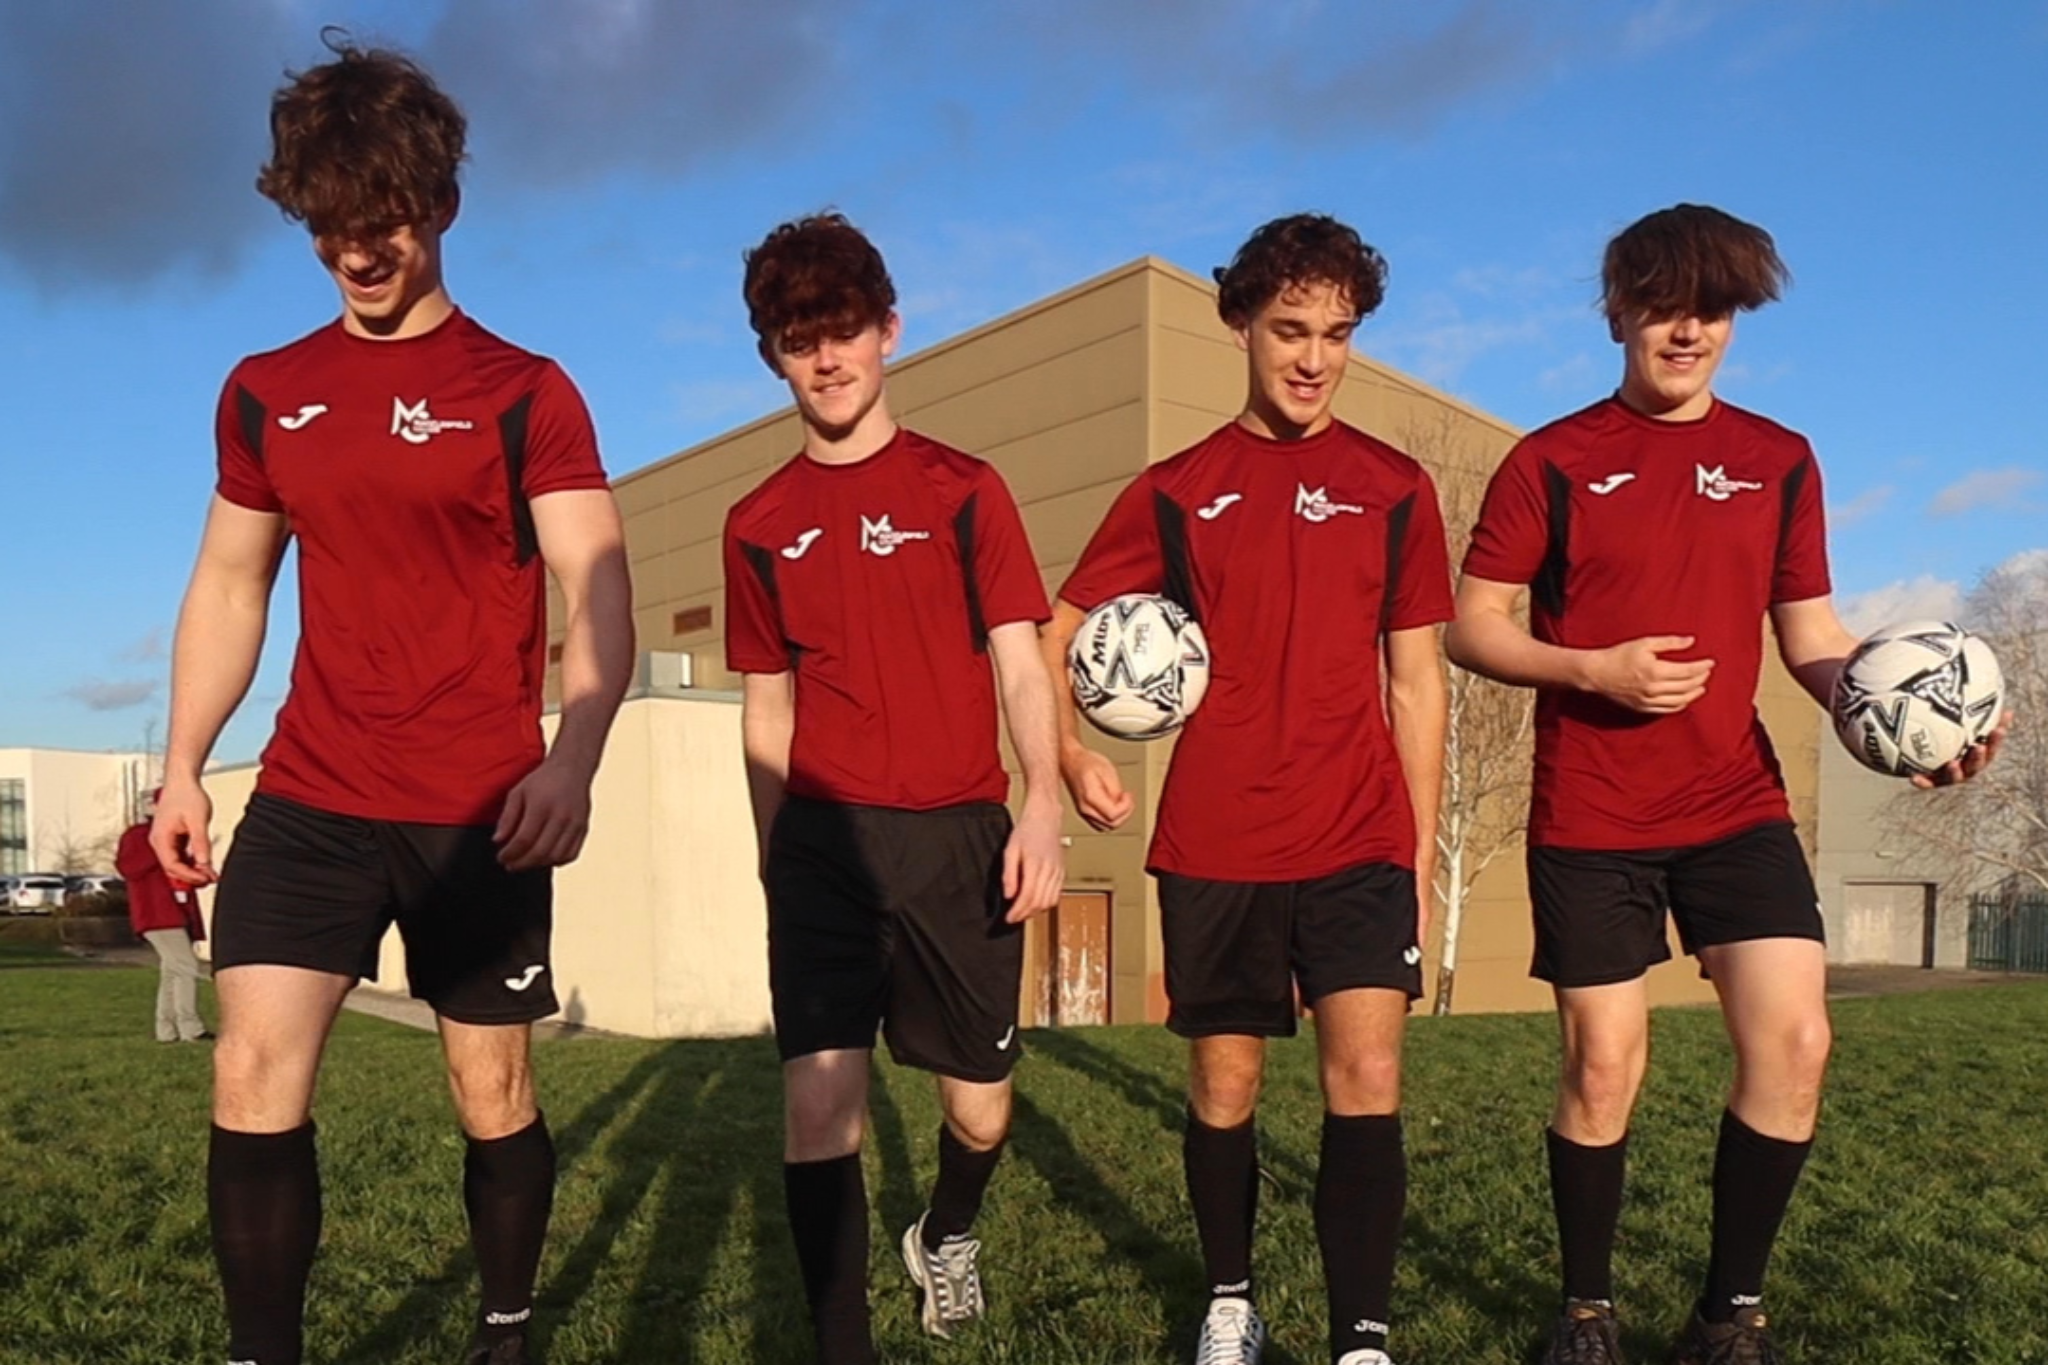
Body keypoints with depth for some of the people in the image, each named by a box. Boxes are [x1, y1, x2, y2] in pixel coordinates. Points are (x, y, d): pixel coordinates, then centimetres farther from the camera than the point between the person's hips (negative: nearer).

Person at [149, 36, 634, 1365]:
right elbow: (229, 589, 16)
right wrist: (184, 769, 9)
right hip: (308, 802, 4)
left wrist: (572, 761, -30)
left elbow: (600, 596, -13)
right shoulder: (265, 393, 9)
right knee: (254, 1075, -8)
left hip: (479, 812, -3)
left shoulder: (523, 393, -5)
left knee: (494, 1092, 9)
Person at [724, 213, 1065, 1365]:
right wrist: (773, 857, 14)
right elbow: (768, 709, 14)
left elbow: (1019, 662, -4)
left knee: (980, 1108, 10)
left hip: (958, 835, -1)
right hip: (823, 841, 1)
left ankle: (947, 1237, 43)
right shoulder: (760, 525, 9)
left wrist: (1043, 806, -19)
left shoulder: (963, 490, 2)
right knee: (821, 1100, -9)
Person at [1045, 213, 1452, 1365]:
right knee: (1225, 1085, 10)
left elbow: (1416, 679, 8)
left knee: (1369, 1081, -12)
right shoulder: (1175, 491, 5)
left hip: (1360, 840, 0)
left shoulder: (1394, 487, 7)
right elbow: (1058, 637, 7)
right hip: (1215, 846, 0)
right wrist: (1074, 751, -12)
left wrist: (1422, 852, 6)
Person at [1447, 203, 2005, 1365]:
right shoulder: (1554, 462, -1)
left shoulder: (1780, 462, 8)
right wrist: (1593, 670, -18)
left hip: (1737, 804, 3)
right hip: (1591, 819, -2)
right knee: (1604, 1065, 1)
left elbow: (1810, 633, 10)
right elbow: (1473, 628, -2)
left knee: (1795, 1042, -8)